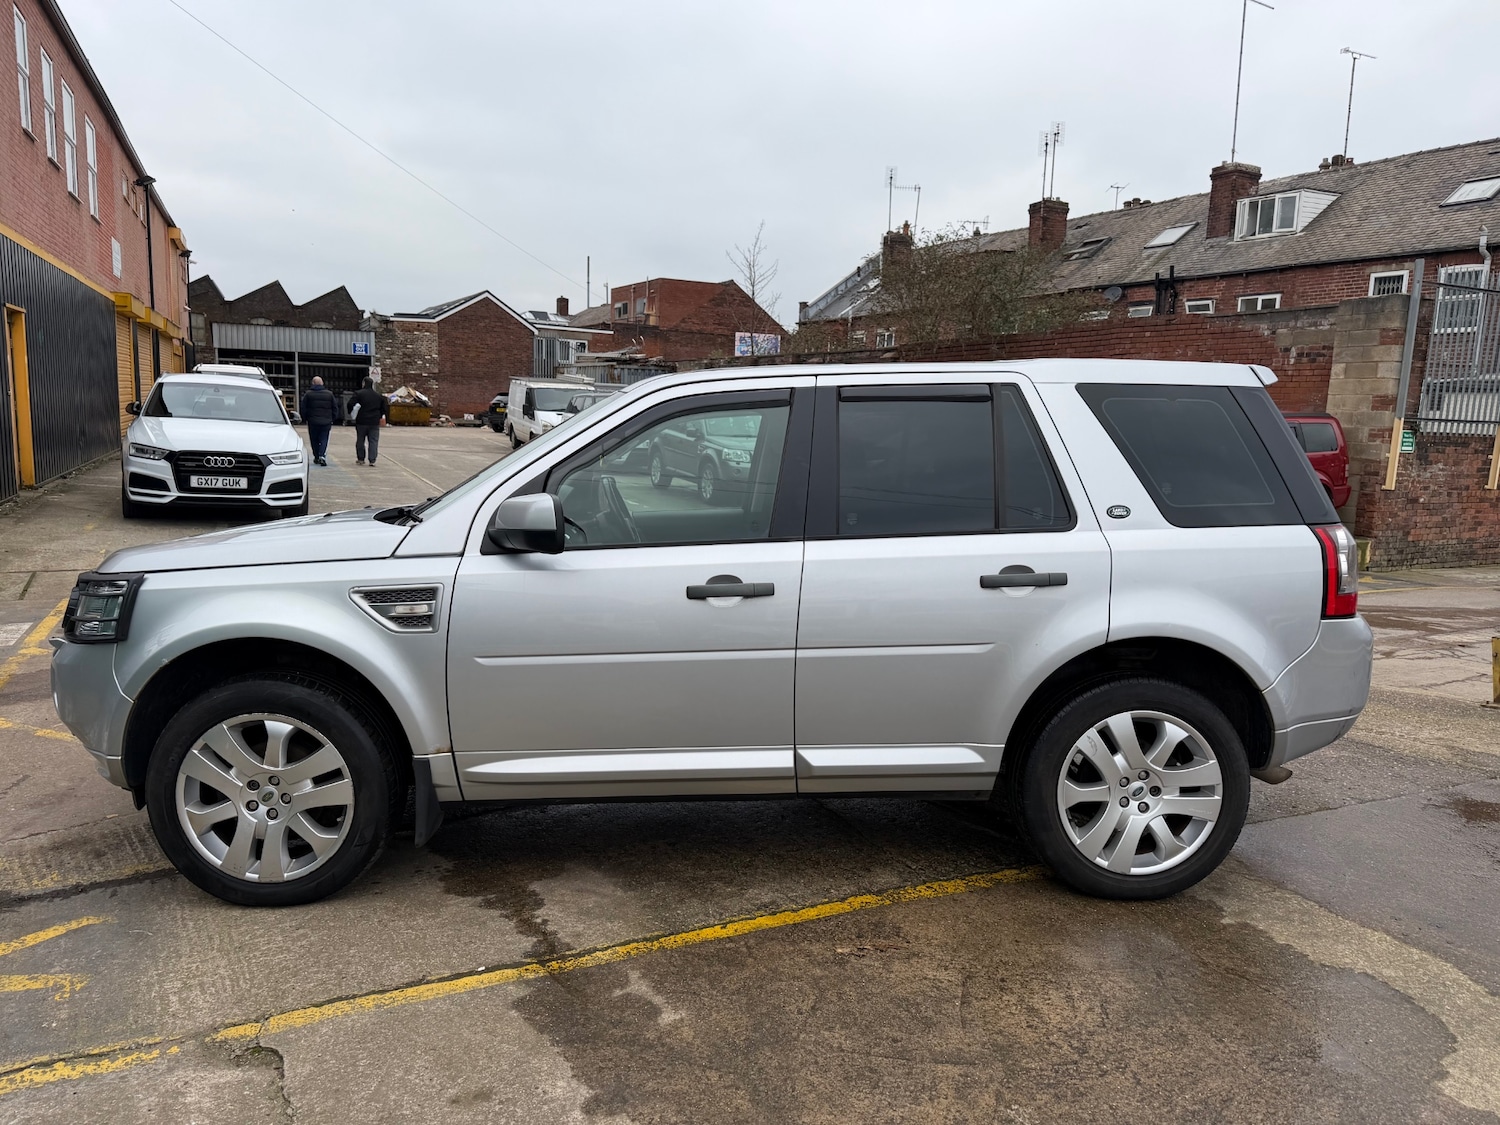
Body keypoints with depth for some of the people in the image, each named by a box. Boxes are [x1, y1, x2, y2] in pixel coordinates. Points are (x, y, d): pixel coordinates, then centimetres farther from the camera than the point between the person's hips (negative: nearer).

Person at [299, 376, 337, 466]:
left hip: (313, 422, 0)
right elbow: (335, 408, 7)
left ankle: (316, 457, 17)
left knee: (314, 440, 12)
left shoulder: (308, 394, -1)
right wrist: (333, 419, 16)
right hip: (326, 422, 1)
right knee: (324, 440, 2)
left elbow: (303, 408, 1)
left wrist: (304, 419, 12)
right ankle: (322, 456, -16)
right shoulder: (329, 394, 2)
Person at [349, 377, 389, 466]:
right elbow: (385, 407, 8)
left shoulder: (358, 393, -6)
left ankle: (360, 459, 17)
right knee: (373, 441, 2)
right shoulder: (379, 395, 6)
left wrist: (351, 413, 4)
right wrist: (381, 416, 20)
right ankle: (372, 460, -5)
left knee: (360, 440, 11)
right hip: (374, 422, 2)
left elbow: (351, 404, -14)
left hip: (361, 421, -2)